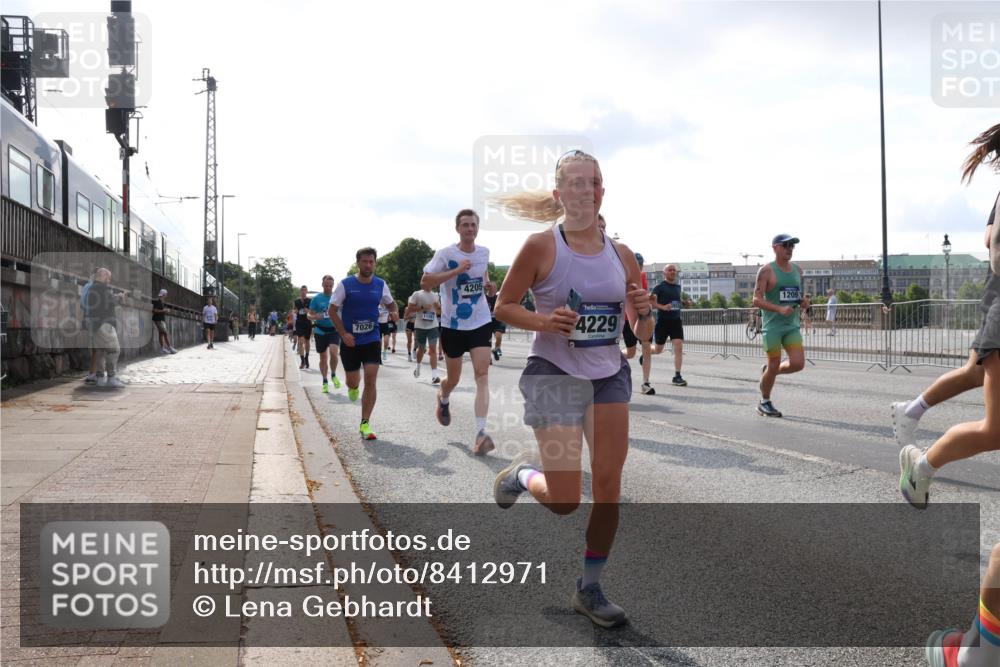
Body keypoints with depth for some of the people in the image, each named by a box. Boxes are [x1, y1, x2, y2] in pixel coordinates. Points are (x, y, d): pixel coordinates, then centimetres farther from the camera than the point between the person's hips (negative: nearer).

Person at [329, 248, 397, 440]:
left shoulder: (380, 285, 1)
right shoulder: (346, 284, -7)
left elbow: (390, 303, 18)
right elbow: (332, 310, -3)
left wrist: (394, 312, -7)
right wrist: (344, 333, -14)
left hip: (371, 339, 1)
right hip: (350, 340, -1)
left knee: (371, 380, -11)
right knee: (353, 381, 5)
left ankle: (365, 425, -4)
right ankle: (353, 387, 47)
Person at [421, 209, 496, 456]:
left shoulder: (484, 252, 4)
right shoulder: (446, 254, -10)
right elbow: (425, 282, -19)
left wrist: (486, 283, 8)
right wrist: (456, 271, -24)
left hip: (480, 323, 2)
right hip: (453, 325, -2)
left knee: (482, 374, -15)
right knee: (453, 379, 13)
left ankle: (481, 433, -21)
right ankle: (443, 399, 51)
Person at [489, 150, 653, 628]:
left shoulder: (621, 255, 3)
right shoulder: (541, 247, -10)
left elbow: (642, 335, 9)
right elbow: (503, 307, -4)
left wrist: (644, 313, -13)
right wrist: (543, 321, -21)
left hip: (609, 376, 5)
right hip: (555, 375, -4)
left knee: (608, 488, 2)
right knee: (565, 500, -6)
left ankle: (590, 589, 20)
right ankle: (521, 473, 29)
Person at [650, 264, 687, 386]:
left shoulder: (678, 287, 12)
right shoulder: (660, 287, -6)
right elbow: (652, 302, -15)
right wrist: (663, 307, -28)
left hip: (676, 321, 4)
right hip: (662, 321, -4)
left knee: (679, 347, -11)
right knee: (658, 350, 8)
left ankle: (677, 376, -7)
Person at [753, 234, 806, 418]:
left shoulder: (797, 270, 12)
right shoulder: (766, 271, -8)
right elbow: (756, 300, -14)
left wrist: (803, 302, 2)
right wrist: (779, 309, -26)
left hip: (792, 325, 5)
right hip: (773, 326, -5)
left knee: (798, 363, -8)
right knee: (773, 365, -1)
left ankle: (768, 371, 22)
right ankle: (764, 402, 19)